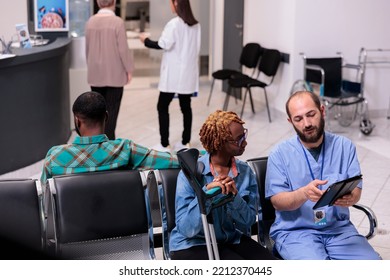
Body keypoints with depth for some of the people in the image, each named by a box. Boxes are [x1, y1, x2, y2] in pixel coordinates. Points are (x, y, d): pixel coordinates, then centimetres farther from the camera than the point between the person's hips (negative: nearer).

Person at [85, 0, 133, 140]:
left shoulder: (90, 22, 1)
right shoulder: (117, 22, -15)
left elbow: (87, 48, 9)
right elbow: (123, 49, -13)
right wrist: (129, 69, -1)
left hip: (95, 74, 5)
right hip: (114, 74, -5)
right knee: (111, 110, 2)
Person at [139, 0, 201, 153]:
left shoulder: (174, 24, -15)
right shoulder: (196, 25, 8)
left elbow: (164, 45, -20)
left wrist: (146, 40, -6)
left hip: (174, 74, -7)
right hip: (188, 72, 7)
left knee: (162, 107, 0)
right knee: (186, 106, 11)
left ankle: (165, 144, 0)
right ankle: (185, 142, 14)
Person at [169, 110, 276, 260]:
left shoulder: (245, 172, 0)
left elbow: (248, 222, -5)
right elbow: (186, 228, -20)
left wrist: (234, 196, -24)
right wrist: (206, 192, -32)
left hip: (233, 240, 5)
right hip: (193, 245, -4)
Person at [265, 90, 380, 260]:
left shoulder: (345, 146, 5)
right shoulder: (280, 154, -2)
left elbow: (356, 190, -1)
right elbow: (277, 201, -7)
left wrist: (350, 197, -27)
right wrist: (304, 194, -29)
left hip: (339, 228, 3)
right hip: (294, 230, -3)